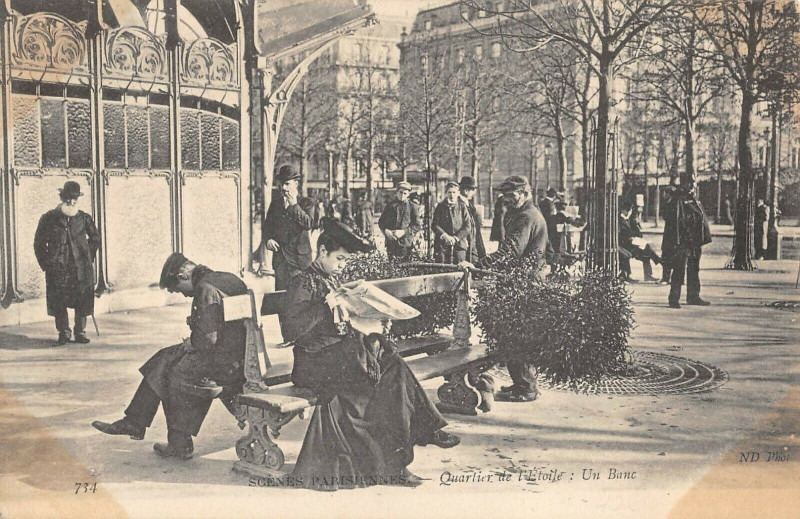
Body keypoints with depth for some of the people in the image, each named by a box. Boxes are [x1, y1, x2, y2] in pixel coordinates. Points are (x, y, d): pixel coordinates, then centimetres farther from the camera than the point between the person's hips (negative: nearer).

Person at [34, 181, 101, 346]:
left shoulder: (84, 218, 5)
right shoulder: (48, 218, 1)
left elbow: (95, 238, 19)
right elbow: (39, 243, 7)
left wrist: (89, 257, 10)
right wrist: (46, 264, 1)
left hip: (81, 268, 1)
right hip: (58, 269, -1)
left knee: (82, 302, 1)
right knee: (58, 303, 0)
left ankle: (80, 332, 14)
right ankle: (63, 333, 13)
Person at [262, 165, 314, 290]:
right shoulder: (275, 204, 13)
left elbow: (309, 224, -13)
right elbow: (267, 226, 16)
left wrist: (294, 205, -16)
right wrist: (267, 239, -5)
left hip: (301, 257, -3)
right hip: (280, 257, 3)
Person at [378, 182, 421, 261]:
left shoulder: (412, 207, 6)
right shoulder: (390, 205, 13)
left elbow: (417, 226, -1)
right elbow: (381, 222, 14)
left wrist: (403, 232, -15)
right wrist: (386, 231, -7)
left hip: (405, 243, -2)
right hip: (391, 242, 2)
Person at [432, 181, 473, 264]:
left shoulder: (462, 207, 6)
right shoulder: (440, 207, 8)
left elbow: (467, 227, 1)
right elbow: (434, 225, 2)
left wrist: (456, 238, -11)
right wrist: (445, 235, -14)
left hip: (459, 244, 0)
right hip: (442, 245, 0)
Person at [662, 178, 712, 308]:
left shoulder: (694, 201, 15)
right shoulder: (676, 202, -11)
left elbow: (702, 220, 21)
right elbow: (674, 223, -16)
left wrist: (702, 240, 17)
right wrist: (676, 243, -21)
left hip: (695, 244, 8)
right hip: (682, 244, -8)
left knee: (694, 271, 14)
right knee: (679, 271, -6)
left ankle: (693, 297, 23)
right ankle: (674, 299, -1)